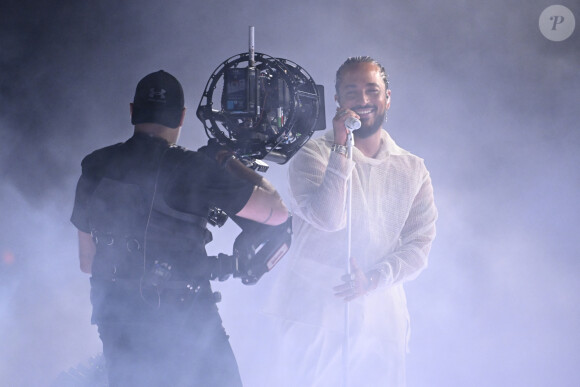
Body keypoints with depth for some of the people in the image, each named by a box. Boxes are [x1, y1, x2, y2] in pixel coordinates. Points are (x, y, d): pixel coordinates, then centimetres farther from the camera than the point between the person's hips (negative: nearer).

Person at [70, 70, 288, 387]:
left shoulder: (95, 169, 3)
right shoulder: (193, 170, -13)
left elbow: (87, 261, 12)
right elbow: (277, 211, -6)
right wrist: (230, 163, 7)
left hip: (116, 322, 5)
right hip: (184, 322, -5)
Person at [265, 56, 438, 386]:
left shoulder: (413, 170, 10)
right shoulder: (314, 155, 0)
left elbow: (419, 243, 4)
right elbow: (327, 217, -16)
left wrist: (373, 279, -11)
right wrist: (341, 151, -19)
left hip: (382, 319, 3)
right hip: (316, 313, -3)